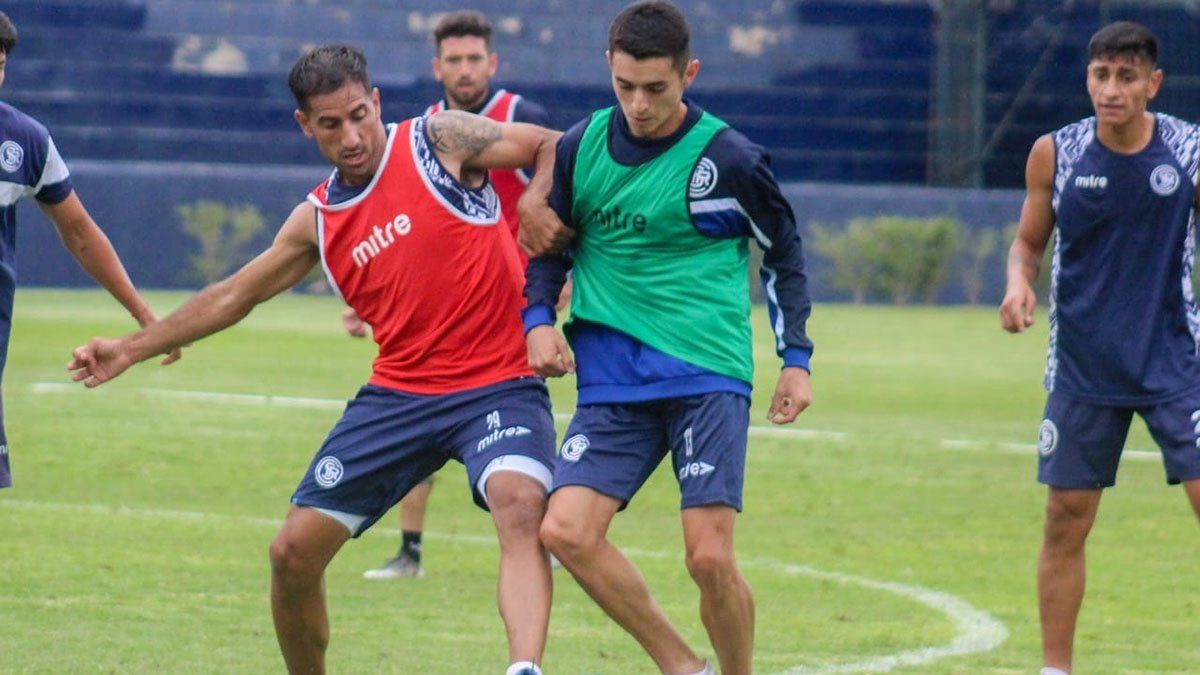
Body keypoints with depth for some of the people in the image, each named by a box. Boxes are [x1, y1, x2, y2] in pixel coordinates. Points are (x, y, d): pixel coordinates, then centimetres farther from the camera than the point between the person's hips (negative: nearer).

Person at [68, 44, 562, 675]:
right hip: (399, 392, 5)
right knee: (294, 551, 3)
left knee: (520, 505, -34)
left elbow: (553, 146, 1)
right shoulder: (317, 221, 10)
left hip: (498, 383, -5)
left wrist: (536, 211, -18)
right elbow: (234, 295, 21)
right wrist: (133, 348, 19)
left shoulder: (439, 139, -3)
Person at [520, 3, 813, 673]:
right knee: (566, 530, -13)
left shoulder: (730, 159, -5)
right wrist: (539, 320, 3)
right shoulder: (582, 147, 4)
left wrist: (797, 359, 5)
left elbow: (785, 252, 10)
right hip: (611, 379, 4)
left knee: (710, 556, -14)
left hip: (709, 373, -4)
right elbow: (551, 244, 20)